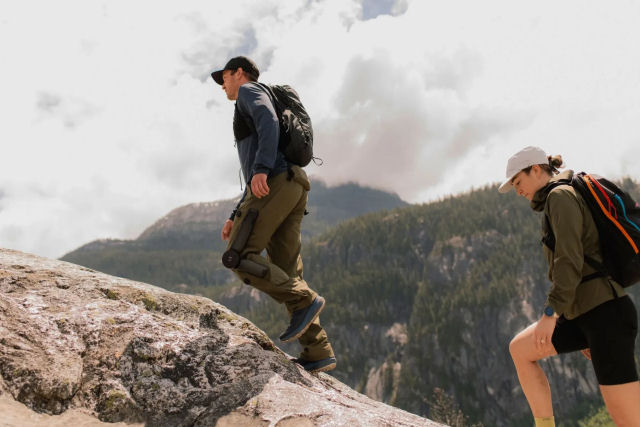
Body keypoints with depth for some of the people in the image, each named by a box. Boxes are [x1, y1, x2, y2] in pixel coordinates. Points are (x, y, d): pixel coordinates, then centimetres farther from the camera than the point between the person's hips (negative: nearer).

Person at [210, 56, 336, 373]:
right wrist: (236, 216, 30)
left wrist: (261, 167, -26)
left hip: (275, 181, -9)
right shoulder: (251, 118, 38)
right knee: (286, 275, 2)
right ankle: (318, 352, -4)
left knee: (238, 257, -11)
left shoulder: (249, 90, 12)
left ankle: (304, 301, -16)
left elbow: (269, 120, -12)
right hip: (293, 186, 9)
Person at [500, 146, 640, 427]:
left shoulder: (560, 195, -7)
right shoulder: (560, 202, 21)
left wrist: (550, 312, -20)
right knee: (520, 349, 12)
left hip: (604, 311, -10)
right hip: (585, 313, 10)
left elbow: (569, 260, -19)